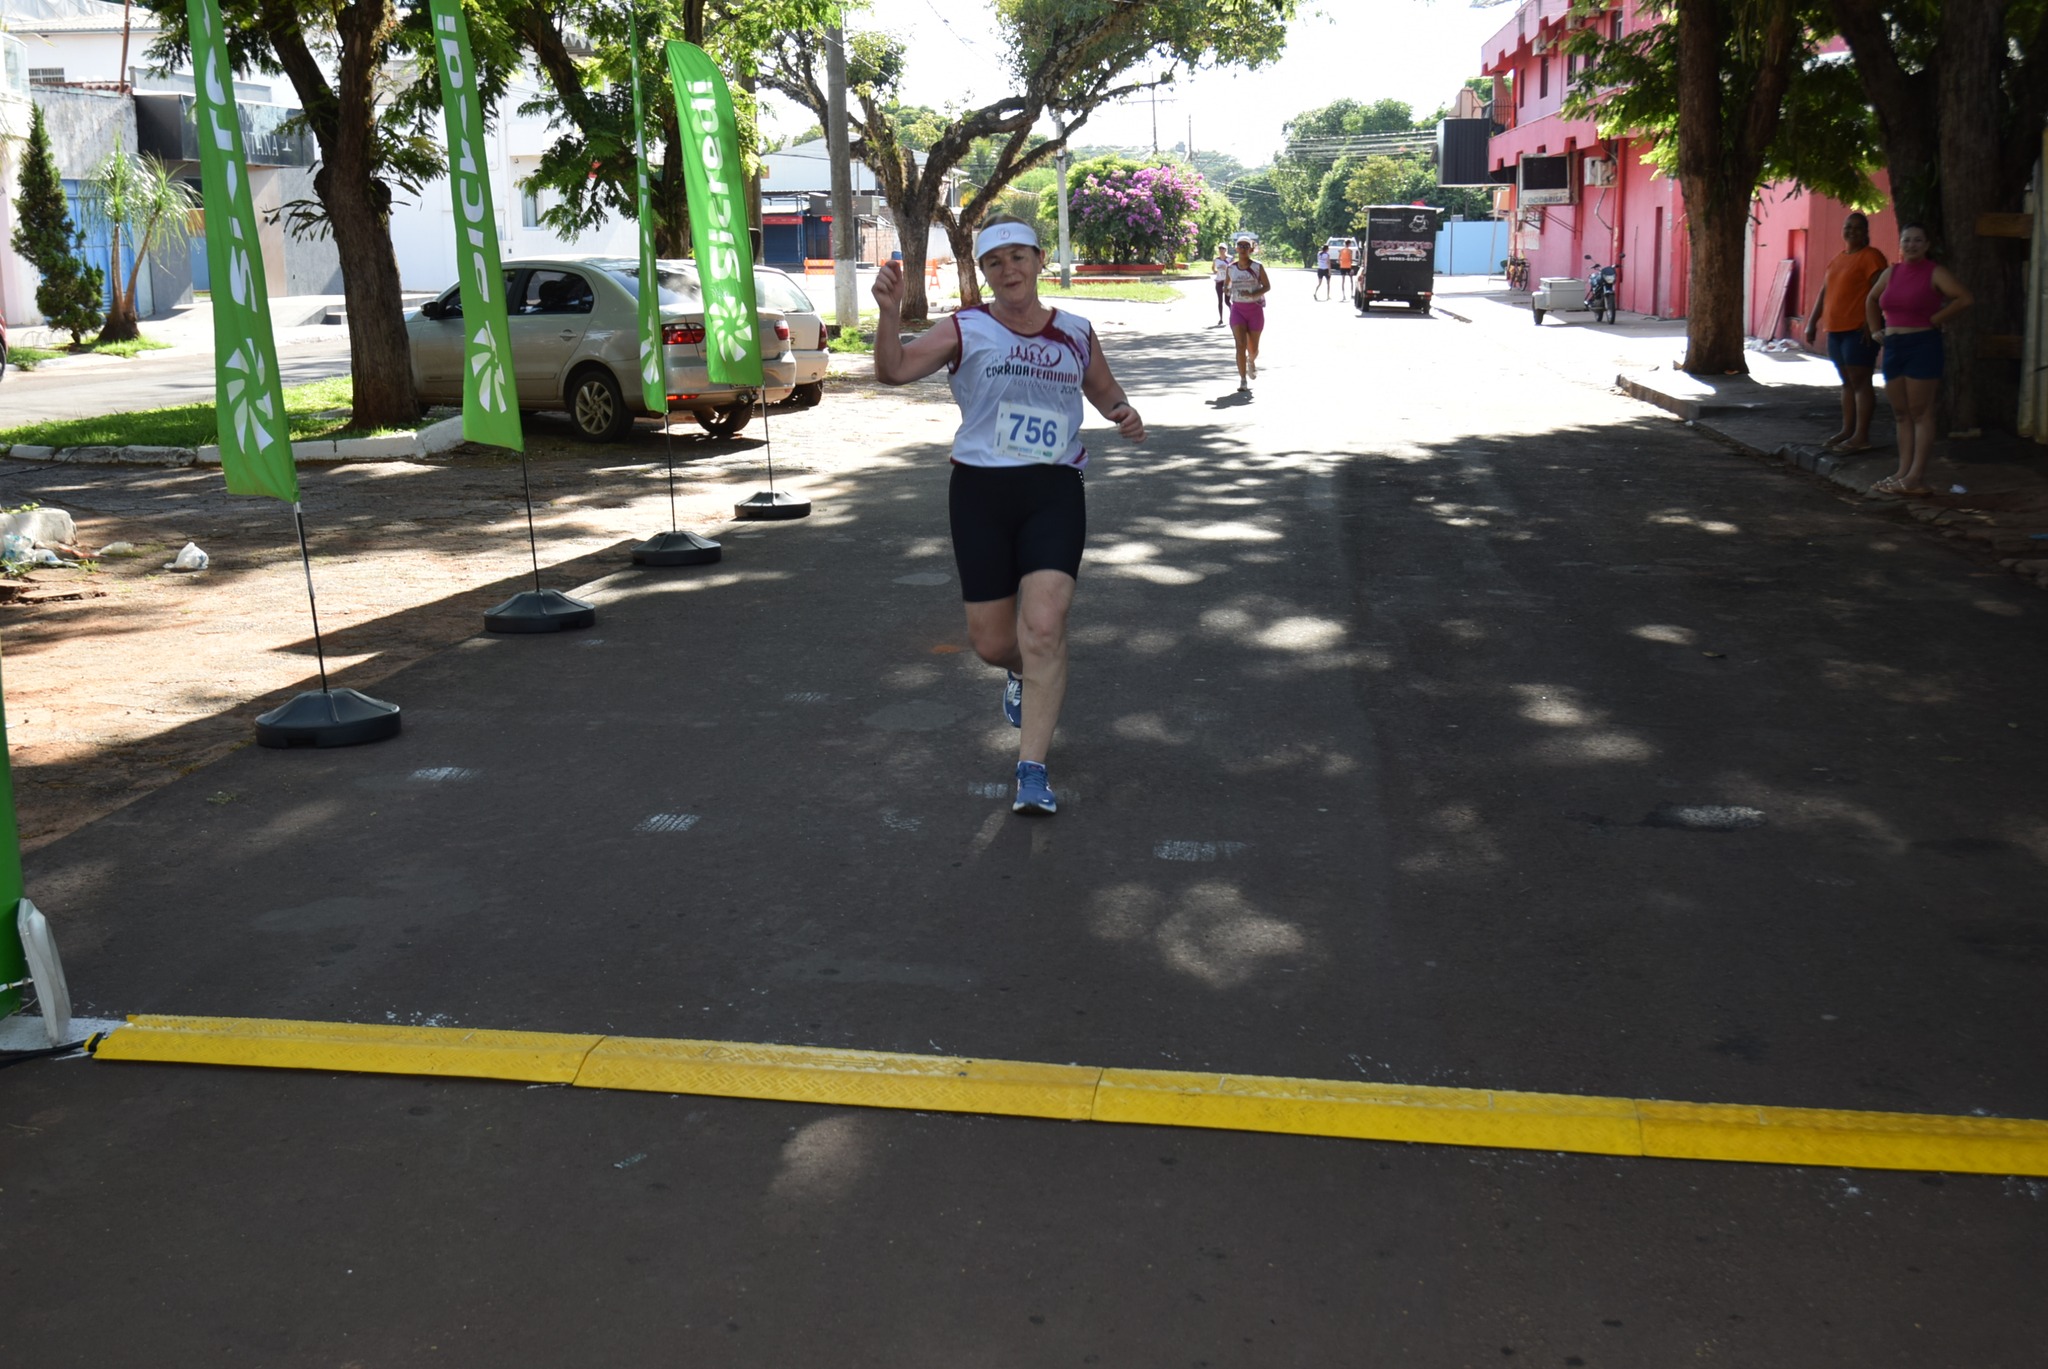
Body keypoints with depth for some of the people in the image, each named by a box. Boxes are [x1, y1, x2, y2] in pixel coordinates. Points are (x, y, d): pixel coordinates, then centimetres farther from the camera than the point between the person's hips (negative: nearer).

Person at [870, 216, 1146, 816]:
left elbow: (1105, 391, 25)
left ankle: (1033, 772, -9)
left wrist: (1123, 414, 2)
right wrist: (890, 311, -32)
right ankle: (1024, 673, 45)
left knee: (1044, 627, -15)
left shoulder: (1076, 334, 8)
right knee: (992, 642, 6)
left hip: (1054, 493, 0)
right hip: (981, 493, 0)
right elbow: (894, 370, -15)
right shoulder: (965, 331, -2)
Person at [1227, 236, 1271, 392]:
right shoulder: (1231, 268, 4)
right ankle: (1243, 381, -13)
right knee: (1240, 345, -15)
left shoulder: (1258, 267, -4)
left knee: (1253, 348, 8)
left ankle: (1251, 362, 45)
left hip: (1255, 309, -1)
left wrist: (1252, 295, -19)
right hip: (1237, 310, 1)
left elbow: (1267, 286, -4)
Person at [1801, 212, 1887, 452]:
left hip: (1859, 330, -8)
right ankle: (1847, 430, 17)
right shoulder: (1838, 258, 19)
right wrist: (1813, 321, 17)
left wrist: (1871, 322, -23)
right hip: (1836, 329, 8)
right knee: (1847, 382, 12)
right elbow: (1824, 291, 22)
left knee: (1860, 381, -8)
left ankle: (1861, 436, -9)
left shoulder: (1871, 256, -7)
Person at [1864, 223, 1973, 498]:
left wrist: (1935, 320, -12)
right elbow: (1871, 300, 29)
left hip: (1923, 345, -7)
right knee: (1901, 413, 9)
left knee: (1920, 412, -5)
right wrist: (1875, 330, 17)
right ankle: (1903, 473, 13)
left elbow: (1965, 298, -18)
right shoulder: (1890, 273, 12)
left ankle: (1916, 477, -6)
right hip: (1893, 347, 7)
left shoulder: (1935, 273, -6)